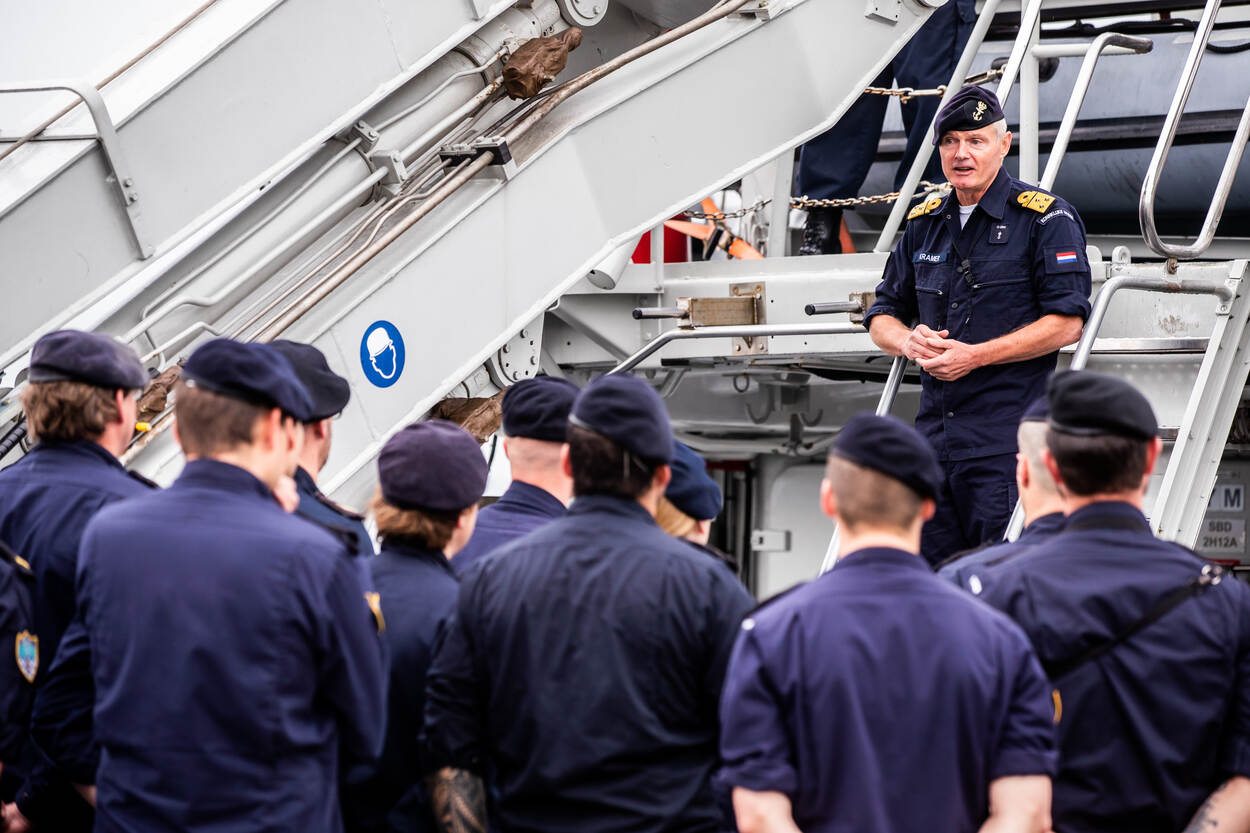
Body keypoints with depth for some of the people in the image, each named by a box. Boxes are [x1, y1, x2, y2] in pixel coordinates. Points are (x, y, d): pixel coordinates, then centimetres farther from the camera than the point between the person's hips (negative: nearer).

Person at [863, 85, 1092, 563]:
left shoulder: (1044, 219, -2)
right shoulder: (925, 225, 17)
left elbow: (1067, 322, -10)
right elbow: (882, 317, 22)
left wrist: (976, 356, -15)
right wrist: (910, 341, -2)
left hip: (1007, 438, -6)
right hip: (934, 435, 6)